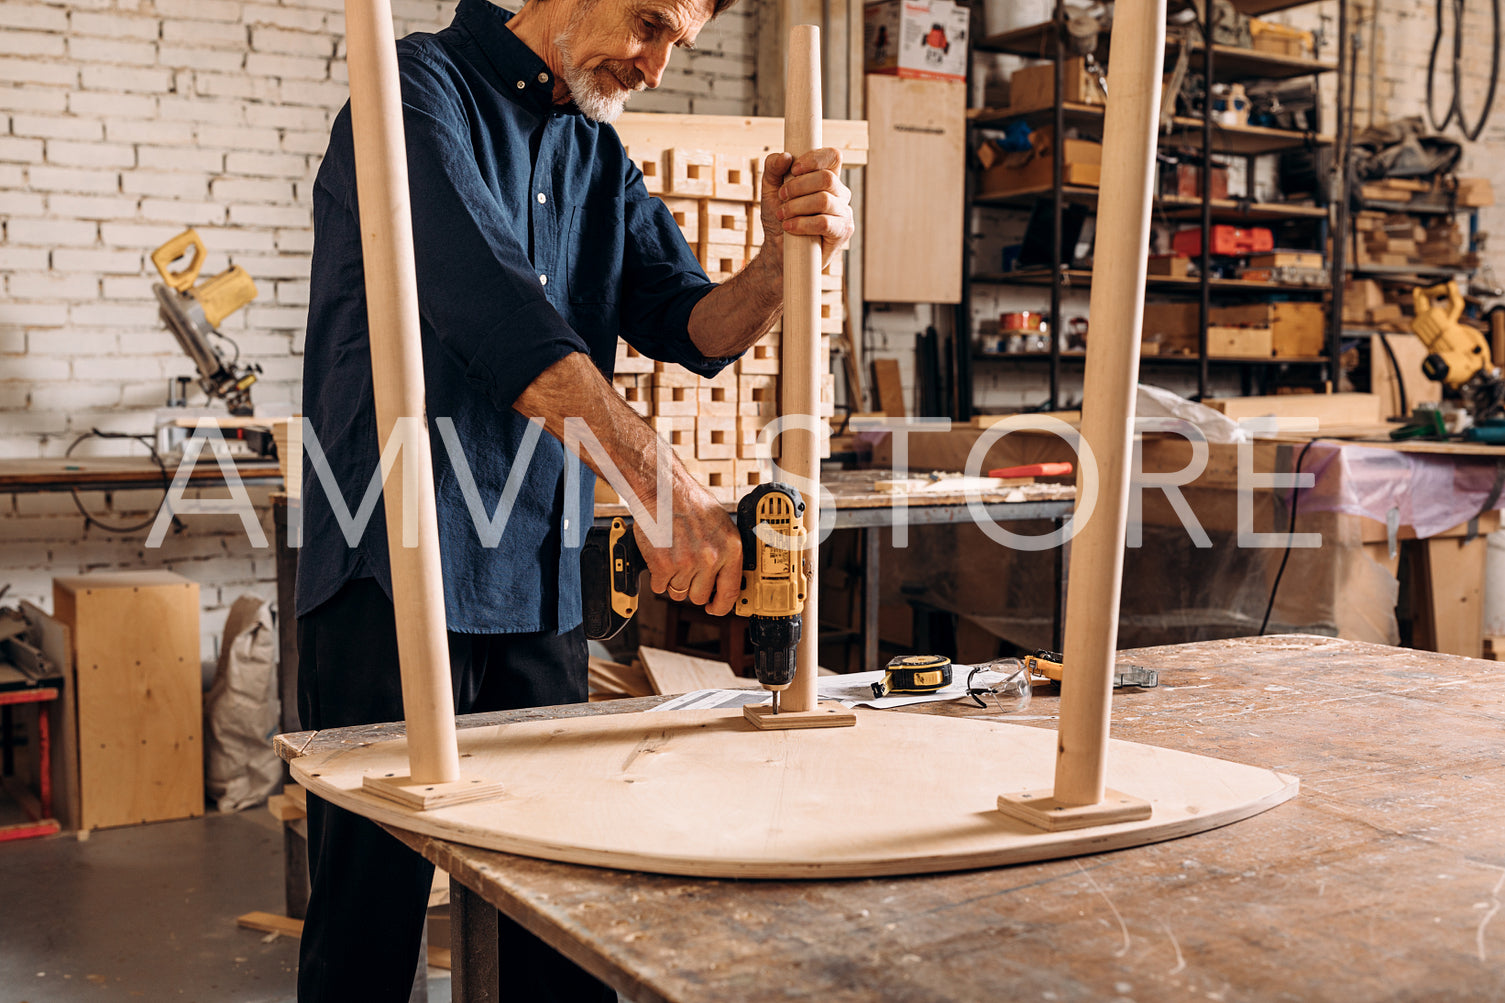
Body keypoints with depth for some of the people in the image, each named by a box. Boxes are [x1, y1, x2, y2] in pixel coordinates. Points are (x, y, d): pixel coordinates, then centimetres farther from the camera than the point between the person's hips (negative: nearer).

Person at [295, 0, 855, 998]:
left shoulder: (601, 158, 17)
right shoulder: (421, 87, -7)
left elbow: (696, 329, 7)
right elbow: (492, 307, -22)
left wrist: (788, 253, -15)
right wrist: (667, 485, -29)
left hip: (543, 583, 7)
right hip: (397, 576, -6)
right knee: (375, 905, 1)